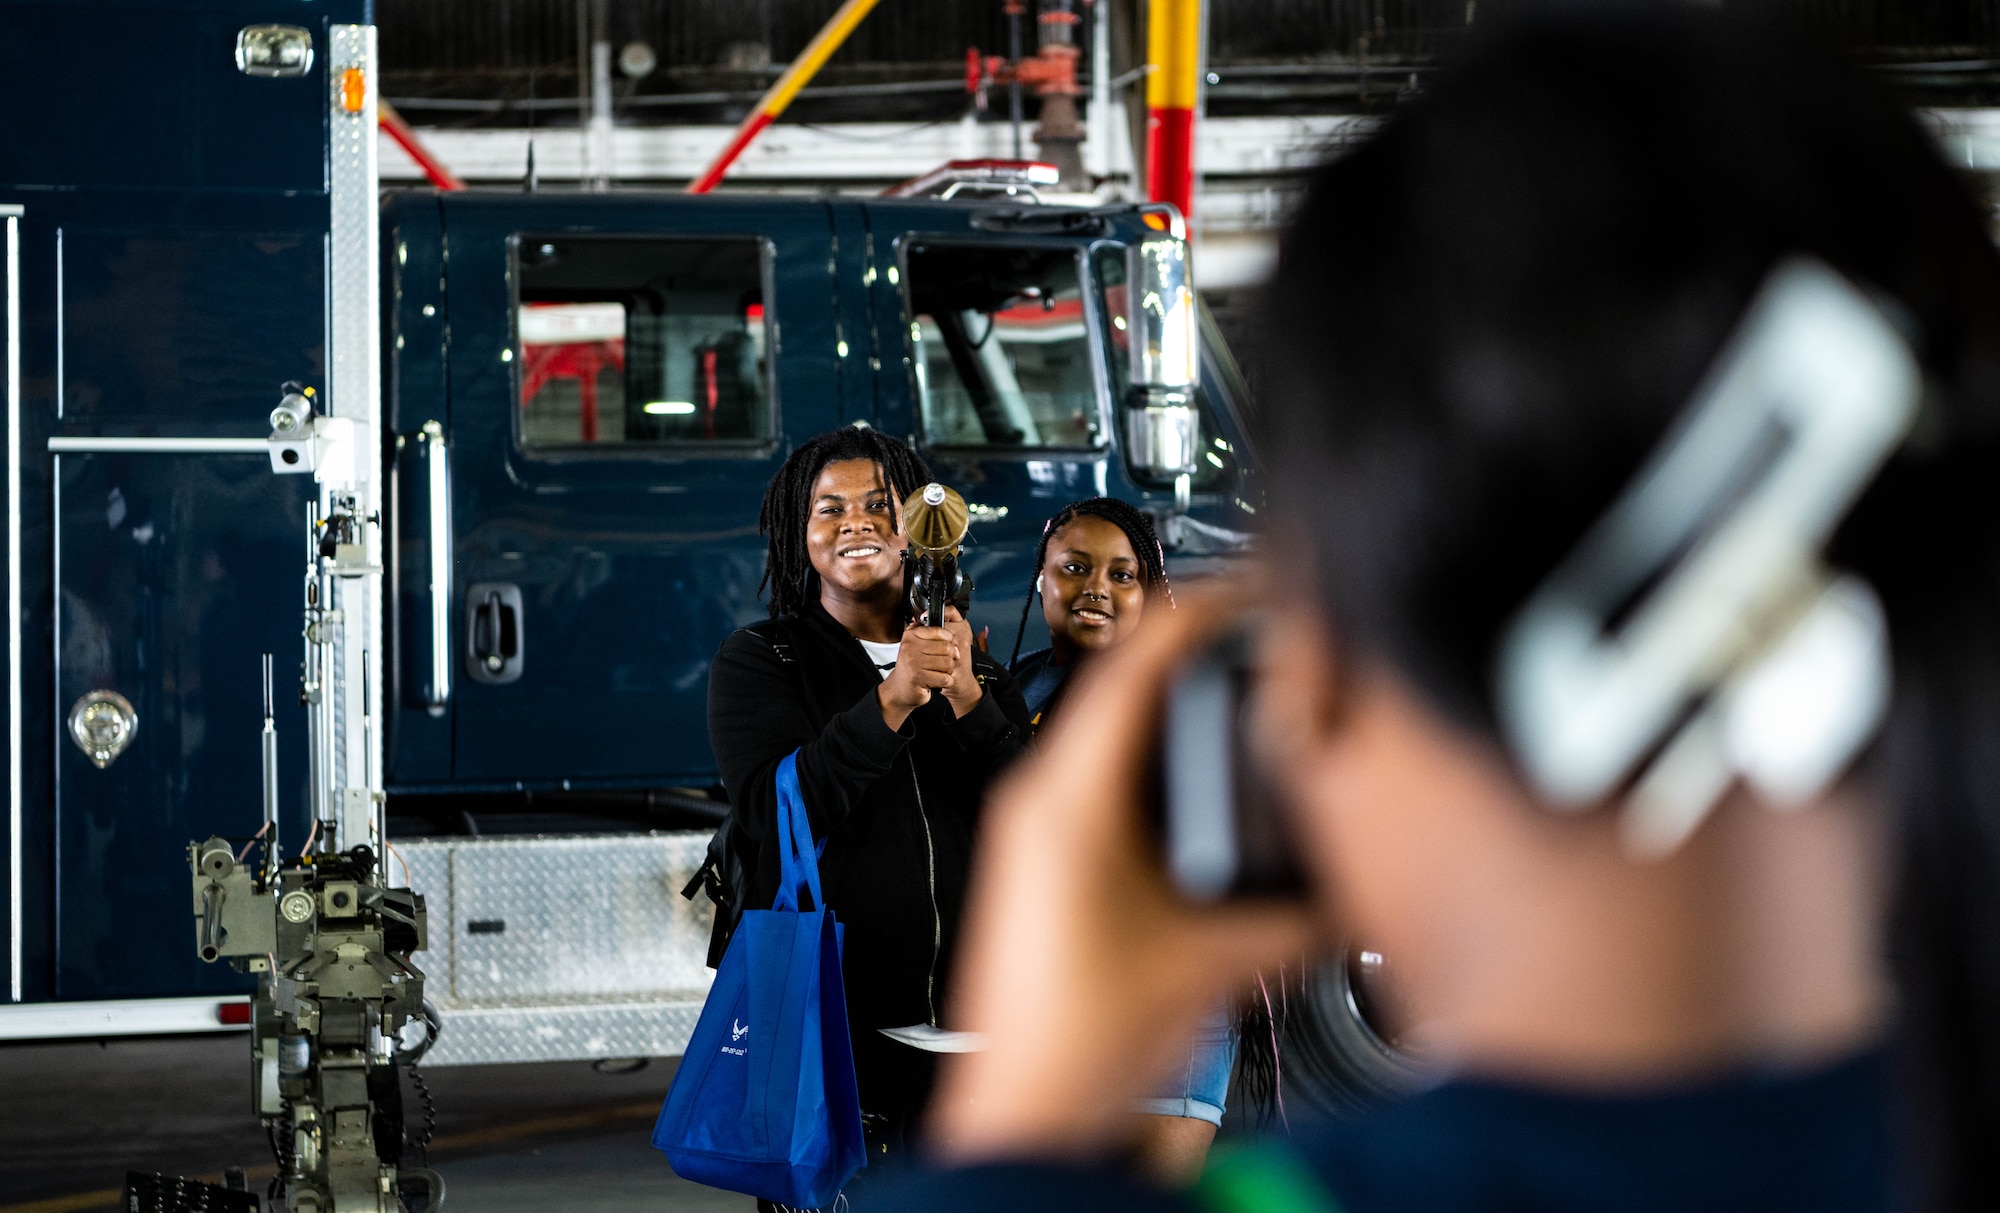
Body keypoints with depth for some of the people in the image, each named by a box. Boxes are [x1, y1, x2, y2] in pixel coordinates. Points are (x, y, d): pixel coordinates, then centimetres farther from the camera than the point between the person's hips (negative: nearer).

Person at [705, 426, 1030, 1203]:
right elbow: (776, 812, -12)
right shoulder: (759, 661, 4)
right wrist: (891, 701, -21)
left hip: (959, 1021, 3)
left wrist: (966, 696, -13)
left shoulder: (972, 664, 14)